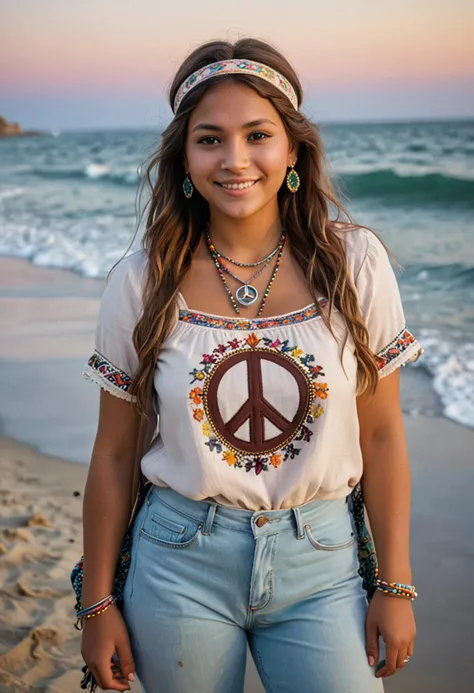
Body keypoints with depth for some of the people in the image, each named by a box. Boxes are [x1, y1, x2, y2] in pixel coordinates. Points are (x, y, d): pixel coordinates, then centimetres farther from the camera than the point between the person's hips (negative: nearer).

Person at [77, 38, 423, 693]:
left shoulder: (354, 264, -7)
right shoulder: (141, 284, -6)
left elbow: (382, 434, -1)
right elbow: (115, 453, 0)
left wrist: (396, 584, 0)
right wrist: (98, 603, 4)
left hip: (320, 562, 0)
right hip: (180, 565, 0)